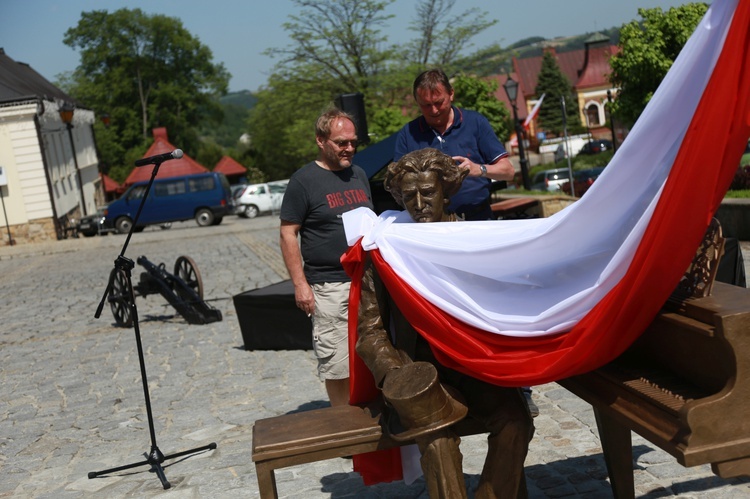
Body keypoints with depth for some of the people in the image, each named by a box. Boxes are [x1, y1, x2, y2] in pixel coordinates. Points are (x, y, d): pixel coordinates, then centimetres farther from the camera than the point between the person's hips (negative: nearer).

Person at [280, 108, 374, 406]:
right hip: (329, 287, -6)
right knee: (338, 365, -1)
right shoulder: (304, 180, -6)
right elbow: (288, 235, -8)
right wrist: (300, 284, -13)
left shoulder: (359, 175, 13)